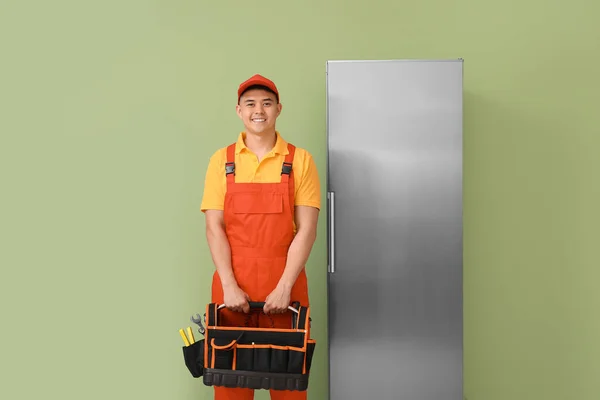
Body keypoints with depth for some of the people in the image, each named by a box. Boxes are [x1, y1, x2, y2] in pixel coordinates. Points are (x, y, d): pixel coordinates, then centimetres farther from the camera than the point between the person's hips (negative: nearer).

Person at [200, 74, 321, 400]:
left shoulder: (300, 160, 1)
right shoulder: (221, 160, 5)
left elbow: (306, 229, -4)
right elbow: (214, 228, 0)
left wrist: (284, 287, -12)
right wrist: (229, 285, -10)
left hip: (284, 286, -1)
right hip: (232, 286, 1)